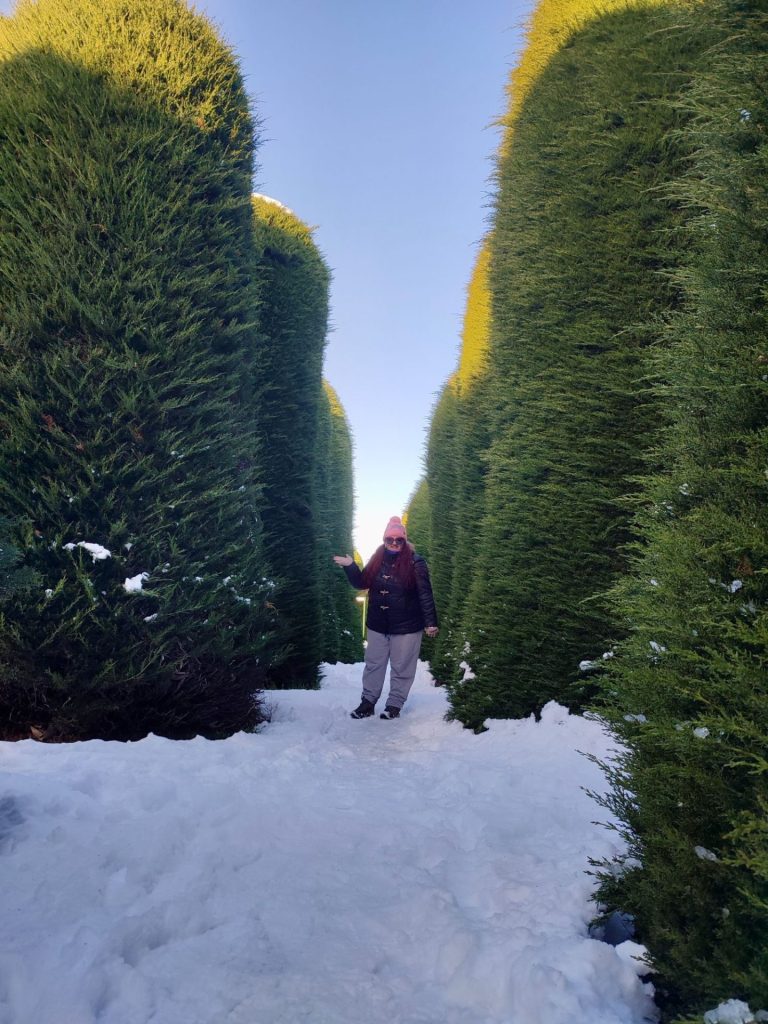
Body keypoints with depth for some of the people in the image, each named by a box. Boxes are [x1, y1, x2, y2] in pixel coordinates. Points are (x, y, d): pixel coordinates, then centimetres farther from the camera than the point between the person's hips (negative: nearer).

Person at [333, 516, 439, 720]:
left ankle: (395, 705, 19)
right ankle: (368, 702, 25)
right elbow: (362, 583, 13)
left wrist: (431, 622, -13)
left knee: (401, 668, 6)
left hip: (406, 626, -4)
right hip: (378, 624, 5)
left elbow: (425, 594, -11)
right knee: (374, 664, 13)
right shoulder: (377, 559, 3)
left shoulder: (415, 562, -10)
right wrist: (350, 566, -1)